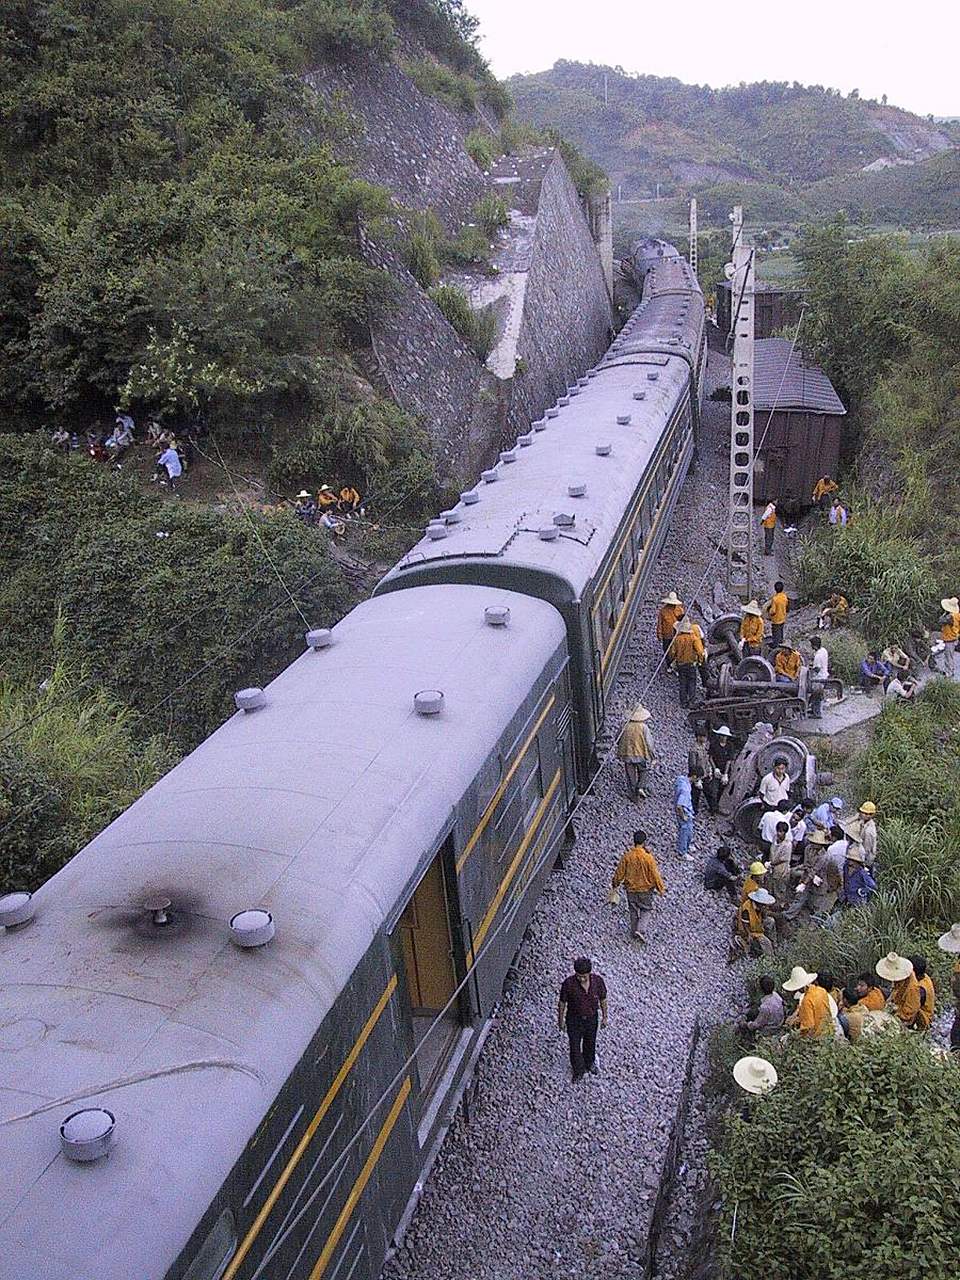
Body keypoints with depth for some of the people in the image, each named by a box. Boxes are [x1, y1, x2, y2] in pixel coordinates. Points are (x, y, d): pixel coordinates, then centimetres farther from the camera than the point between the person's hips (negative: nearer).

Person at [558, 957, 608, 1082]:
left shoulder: (598, 981, -22)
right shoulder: (568, 983, -28)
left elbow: (603, 999, -5)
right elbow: (562, 1002, -13)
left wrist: (604, 1017, 5)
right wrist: (561, 1020, -2)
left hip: (591, 1019, 2)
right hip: (574, 1020, -2)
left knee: (590, 1043, 24)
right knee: (575, 1046, 10)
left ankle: (590, 1063, 53)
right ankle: (579, 1071, 37)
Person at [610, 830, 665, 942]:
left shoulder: (627, 856, -16)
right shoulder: (648, 858, -24)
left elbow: (620, 872, -6)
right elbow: (655, 875, -15)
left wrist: (615, 884, 10)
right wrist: (661, 888, 0)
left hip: (631, 888, 2)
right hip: (646, 888, -2)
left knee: (633, 910, 21)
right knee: (645, 908, 19)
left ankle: (634, 931, 32)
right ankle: (637, 929, 3)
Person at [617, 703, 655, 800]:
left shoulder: (627, 727, -5)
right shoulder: (644, 728, -14)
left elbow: (621, 742, 5)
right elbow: (649, 743, -11)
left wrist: (620, 754, 19)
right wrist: (651, 756, 0)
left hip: (628, 755, 2)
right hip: (641, 755, -2)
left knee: (631, 775, 13)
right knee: (642, 772, 22)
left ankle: (633, 794, 18)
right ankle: (639, 787, 10)